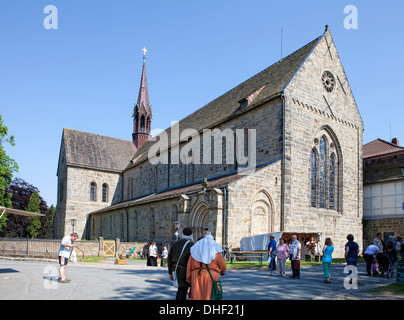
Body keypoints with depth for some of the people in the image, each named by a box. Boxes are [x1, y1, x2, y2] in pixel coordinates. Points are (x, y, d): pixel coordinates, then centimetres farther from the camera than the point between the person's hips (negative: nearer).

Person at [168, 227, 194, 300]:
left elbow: (169, 258, 11)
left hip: (175, 269, 6)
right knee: (184, 290, 1)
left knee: (180, 288, 20)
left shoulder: (175, 243, 9)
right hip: (185, 270, -6)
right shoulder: (191, 245, -9)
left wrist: (170, 273, 16)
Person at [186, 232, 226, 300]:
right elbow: (222, 264, 3)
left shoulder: (195, 248, 11)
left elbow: (189, 264, 8)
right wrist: (222, 272, 24)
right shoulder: (215, 248, 2)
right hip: (211, 276, -3)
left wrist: (188, 278, 11)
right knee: (210, 296, 1)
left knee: (197, 296, 8)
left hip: (196, 276, 3)